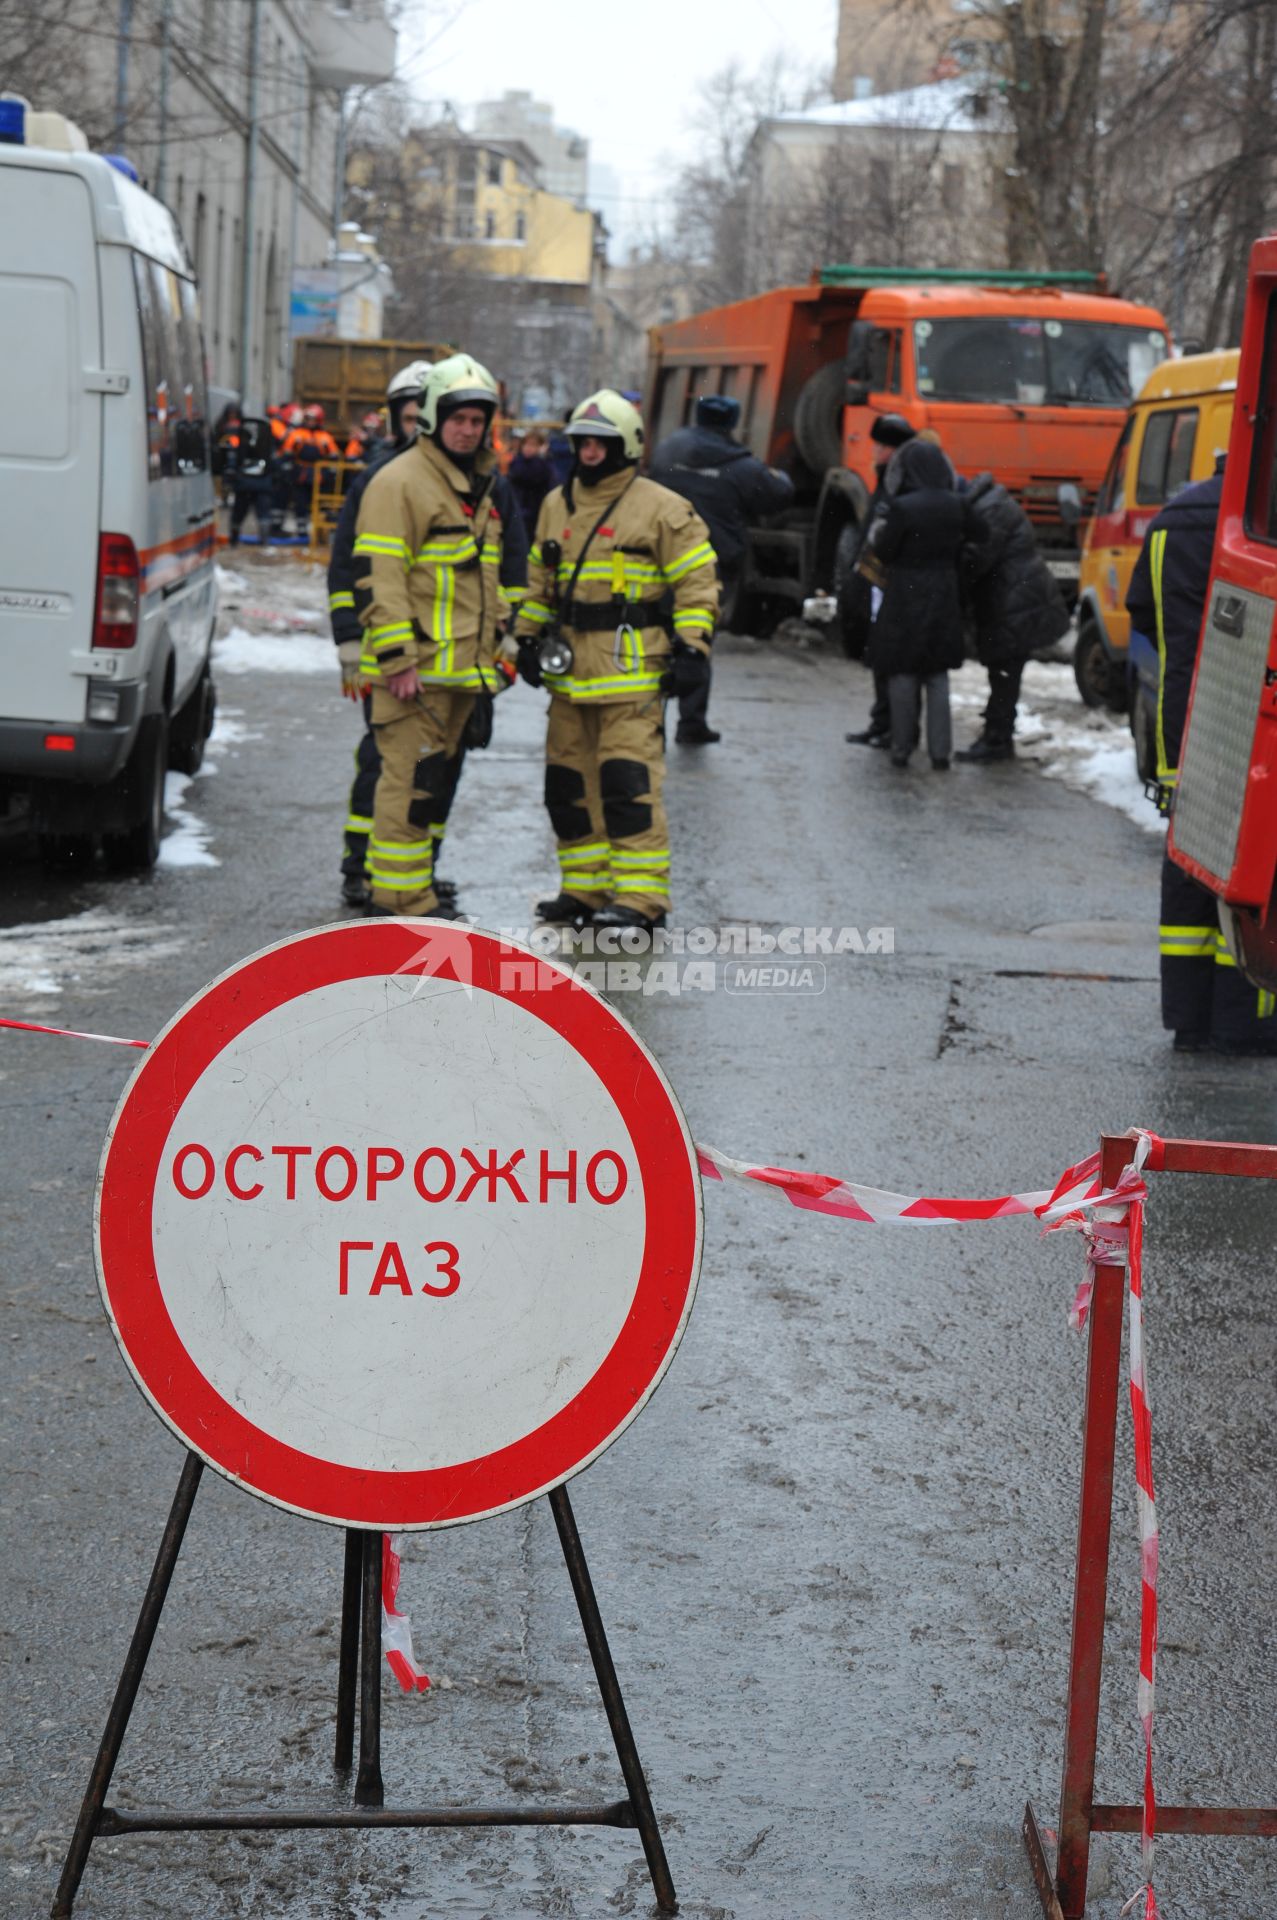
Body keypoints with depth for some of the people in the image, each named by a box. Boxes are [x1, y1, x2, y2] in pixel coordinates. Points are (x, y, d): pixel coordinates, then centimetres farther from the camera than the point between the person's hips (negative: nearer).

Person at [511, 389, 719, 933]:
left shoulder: (660, 508, -4)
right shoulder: (557, 505, 15)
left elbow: (696, 580, -3)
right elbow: (540, 579, 25)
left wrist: (691, 648, -9)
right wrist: (528, 637, 19)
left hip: (631, 668, -7)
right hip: (571, 668, 7)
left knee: (629, 782, -12)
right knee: (570, 781, 10)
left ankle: (641, 897, -7)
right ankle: (584, 888, 20)